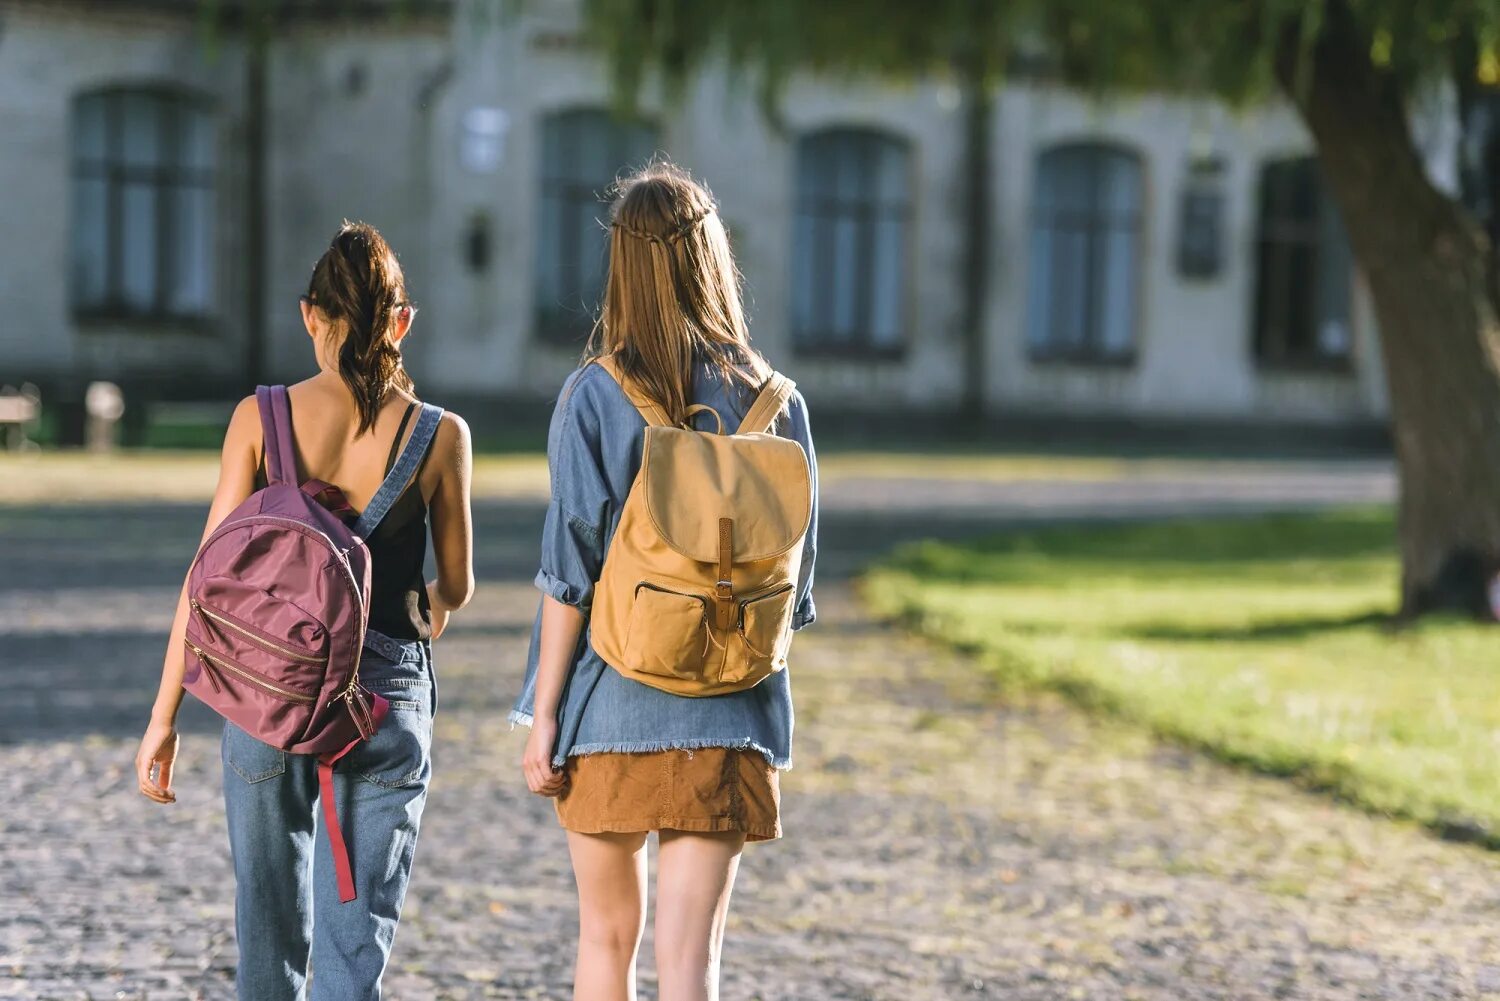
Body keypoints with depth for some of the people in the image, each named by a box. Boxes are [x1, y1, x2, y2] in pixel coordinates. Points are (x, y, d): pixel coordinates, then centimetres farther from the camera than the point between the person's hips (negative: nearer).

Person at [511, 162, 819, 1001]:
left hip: (611, 709, -1)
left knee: (608, 931, 18)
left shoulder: (595, 395, -6)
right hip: (729, 714, 1)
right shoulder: (775, 402, 1)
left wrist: (544, 713, -2)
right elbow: (793, 576, 5)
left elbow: (570, 571, -8)